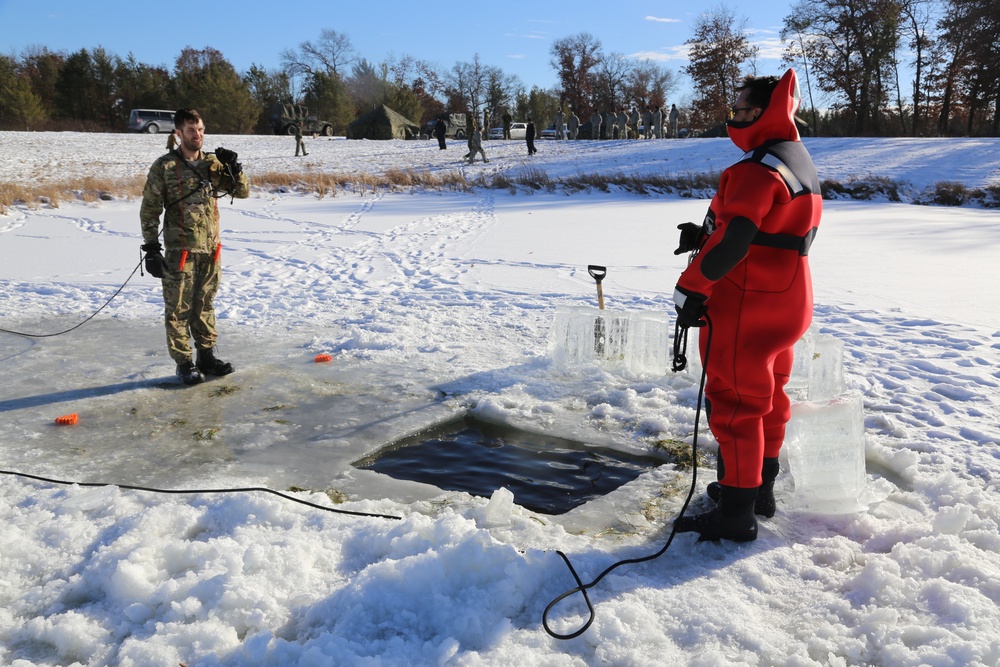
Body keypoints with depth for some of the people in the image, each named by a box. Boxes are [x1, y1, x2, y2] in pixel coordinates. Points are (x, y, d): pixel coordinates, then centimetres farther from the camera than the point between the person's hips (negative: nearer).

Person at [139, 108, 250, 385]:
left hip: (210, 249, 4)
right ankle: (184, 363, 12)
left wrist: (233, 168, -10)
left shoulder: (212, 163, 6)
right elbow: (149, 210, -5)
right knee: (179, 309, 2)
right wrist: (151, 248, -10)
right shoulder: (164, 166, -6)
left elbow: (243, 192, 7)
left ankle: (206, 356, 25)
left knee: (205, 305, 14)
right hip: (180, 250, -4)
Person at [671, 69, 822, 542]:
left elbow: (733, 242, -28)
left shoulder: (757, 170, -21)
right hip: (785, 303, 10)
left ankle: (736, 513, 6)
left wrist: (691, 287, -19)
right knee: (766, 396, 19)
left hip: (745, 307, -10)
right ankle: (760, 489, 34)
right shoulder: (799, 162, 13)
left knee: (734, 402, -2)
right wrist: (707, 235, 5)